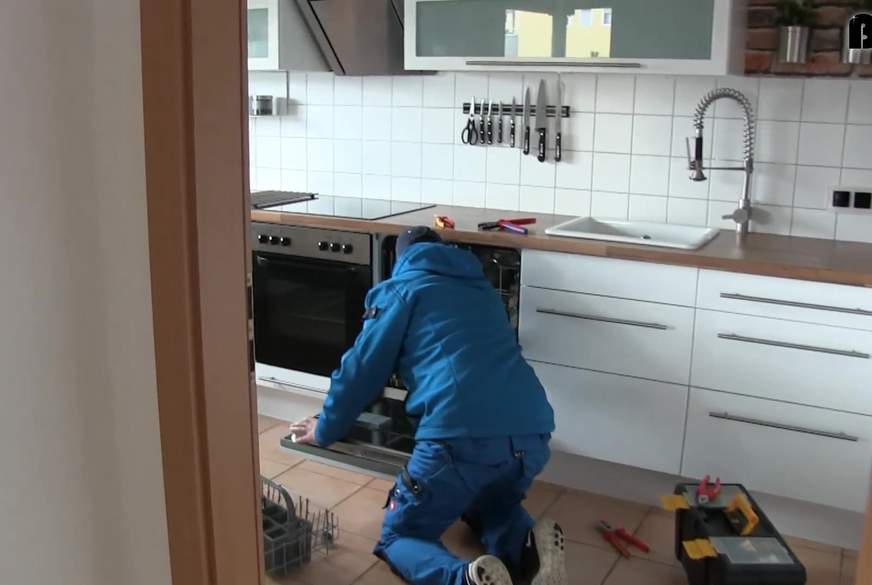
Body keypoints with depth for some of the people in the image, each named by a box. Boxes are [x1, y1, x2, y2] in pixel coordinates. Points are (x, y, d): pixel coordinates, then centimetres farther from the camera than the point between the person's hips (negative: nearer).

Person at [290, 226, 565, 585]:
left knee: (399, 537, 17)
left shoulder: (400, 289, 16)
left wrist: (326, 429, 35)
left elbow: (362, 369, 18)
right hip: (531, 435, 6)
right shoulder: (483, 290, 31)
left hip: (462, 436, -5)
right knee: (492, 509, 36)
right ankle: (531, 547, 3)